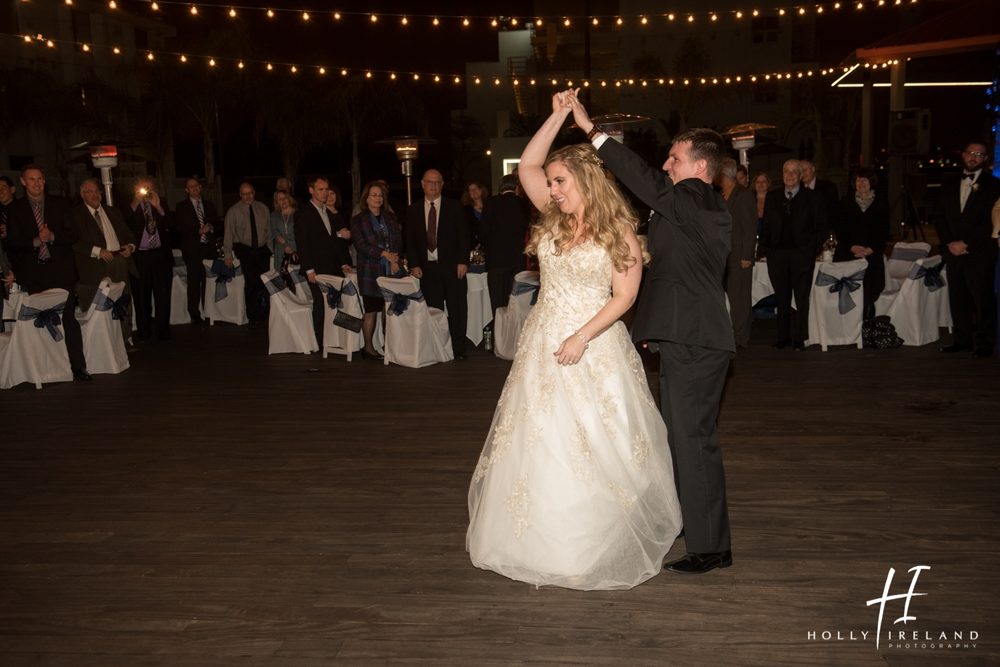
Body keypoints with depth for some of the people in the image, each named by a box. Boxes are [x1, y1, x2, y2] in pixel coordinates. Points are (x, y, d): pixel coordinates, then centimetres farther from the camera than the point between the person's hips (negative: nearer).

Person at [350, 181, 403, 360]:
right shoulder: (358, 220, 3)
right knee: (371, 311, -1)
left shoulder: (390, 217, 16)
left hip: (392, 271, 4)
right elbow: (360, 245, -7)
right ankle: (368, 347, 8)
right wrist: (384, 254, -16)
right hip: (371, 272, -4)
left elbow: (399, 240, 10)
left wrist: (396, 259, -7)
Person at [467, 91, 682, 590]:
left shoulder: (618, 232, -7)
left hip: (593, 346, -5)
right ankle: (541, 540, 23)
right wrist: (558, 116, 2)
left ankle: (594, 545, 17)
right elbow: (527, 166, 5)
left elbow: (624, 296, -11)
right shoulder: (553, 219, 7)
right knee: (538, 442, 9)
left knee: (593, 445, 1)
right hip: (543, 344, 5)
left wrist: (582, 337, -19)